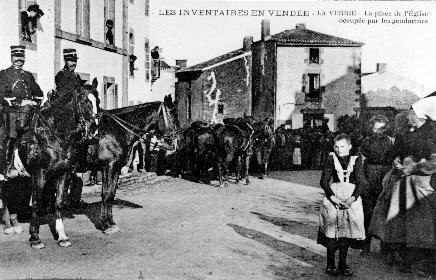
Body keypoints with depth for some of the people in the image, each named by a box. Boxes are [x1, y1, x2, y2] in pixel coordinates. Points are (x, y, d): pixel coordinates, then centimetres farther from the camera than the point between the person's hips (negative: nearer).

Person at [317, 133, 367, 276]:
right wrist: (332, 196, -12)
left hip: (351, 199, 1)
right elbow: (324, 181, 0)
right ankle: (330, 264, 8)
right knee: (331, 232, -1)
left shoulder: (356, 160, 5)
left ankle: (343, 263, 13)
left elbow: (360, 182, -1)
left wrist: (353, 198, -15)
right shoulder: (331, 159, 4)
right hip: (333, 197, -1)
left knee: (346, 231, 3)